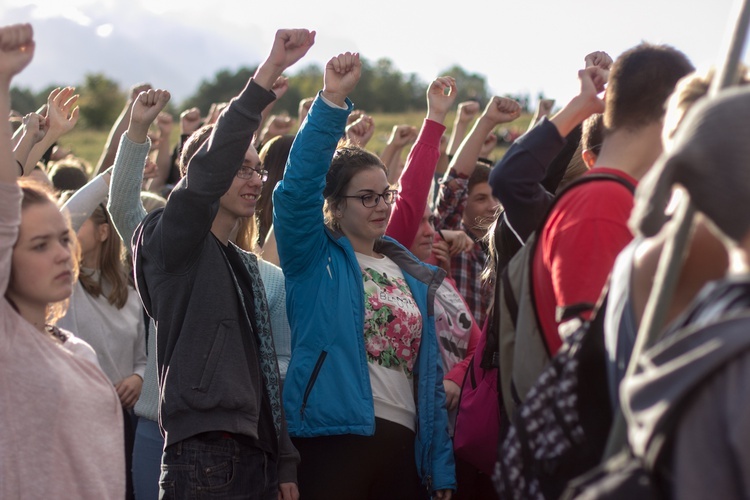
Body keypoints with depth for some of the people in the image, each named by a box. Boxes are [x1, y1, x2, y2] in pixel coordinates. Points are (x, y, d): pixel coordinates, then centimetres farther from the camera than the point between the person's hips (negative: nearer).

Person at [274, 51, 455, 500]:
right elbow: (298, 186, -14)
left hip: (404, 444, 5)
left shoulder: (413, 274, 16)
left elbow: (429, 371, 15)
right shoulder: (316, 259, 3)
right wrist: (332, 102, -22)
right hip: (336, 436, -5)